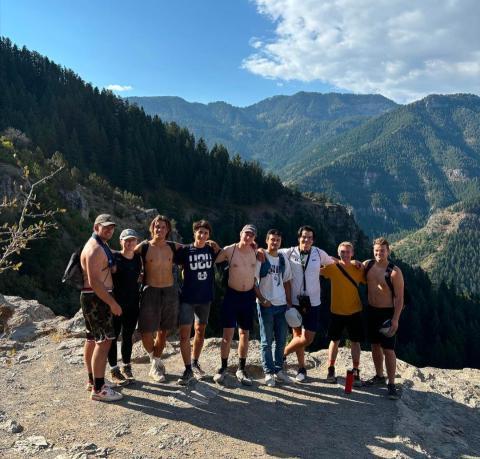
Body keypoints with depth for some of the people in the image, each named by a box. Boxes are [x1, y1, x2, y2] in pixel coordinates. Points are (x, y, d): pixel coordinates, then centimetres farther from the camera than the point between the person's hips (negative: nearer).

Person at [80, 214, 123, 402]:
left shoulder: (101, 246, 16)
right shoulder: (95, 248, -17)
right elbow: (93, 282, -24)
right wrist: (112, 303, -23)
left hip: (96, 298, 11)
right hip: (96, 299, -11)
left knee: (92, 340, 16)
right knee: (104, 341, -11)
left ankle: (93, 381, 27)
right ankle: (98, 389, -8)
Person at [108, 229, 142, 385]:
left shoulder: (138, 258, 6)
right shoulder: (114, 257, -10)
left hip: (133, 303, 5)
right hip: (116, 302, -5)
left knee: (128, 336, 13)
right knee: (114, 336, 3)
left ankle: (126, 367, 26)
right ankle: (114, 370, 14)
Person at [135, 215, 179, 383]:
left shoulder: (173, 247, 5)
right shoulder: (144, 247, -4)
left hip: (170, 292, 3)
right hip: (150, 292, -3)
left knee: (163, 332, 12)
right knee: (146, 332, -6)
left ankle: (155, 366, 31)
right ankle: (156, 362, 22)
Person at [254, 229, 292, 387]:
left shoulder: (283, 259, 10)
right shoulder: (260, 258, -5)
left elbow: (287, 282, 14)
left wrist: (289, 302, 9)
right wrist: (262, 300, -13)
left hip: (282, 304, 5)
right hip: (266, 305, -5)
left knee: (281, 340, 11)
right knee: (267, 341, 2)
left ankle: (278, 369, 24)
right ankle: (269, 372, 11)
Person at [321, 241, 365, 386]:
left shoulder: (358, 269, -2)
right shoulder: (332, 267, -6)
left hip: (354, 312, 1)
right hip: (336, 312, -1)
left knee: (355, 342, 6)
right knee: (335, 341, 11)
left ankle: (356, 373, 18)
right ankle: (331, 371, 24)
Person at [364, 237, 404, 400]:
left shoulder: (394, 272, -15)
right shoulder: (367, 265, 0)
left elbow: (399, 298, -14)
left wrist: (395, 319, -19)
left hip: (387, 314, -6)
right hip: (371, 311, 6)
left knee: (388, 350, -2)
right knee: (375, 346, 17)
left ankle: (391, 384, 9)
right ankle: (379, 376, 33)